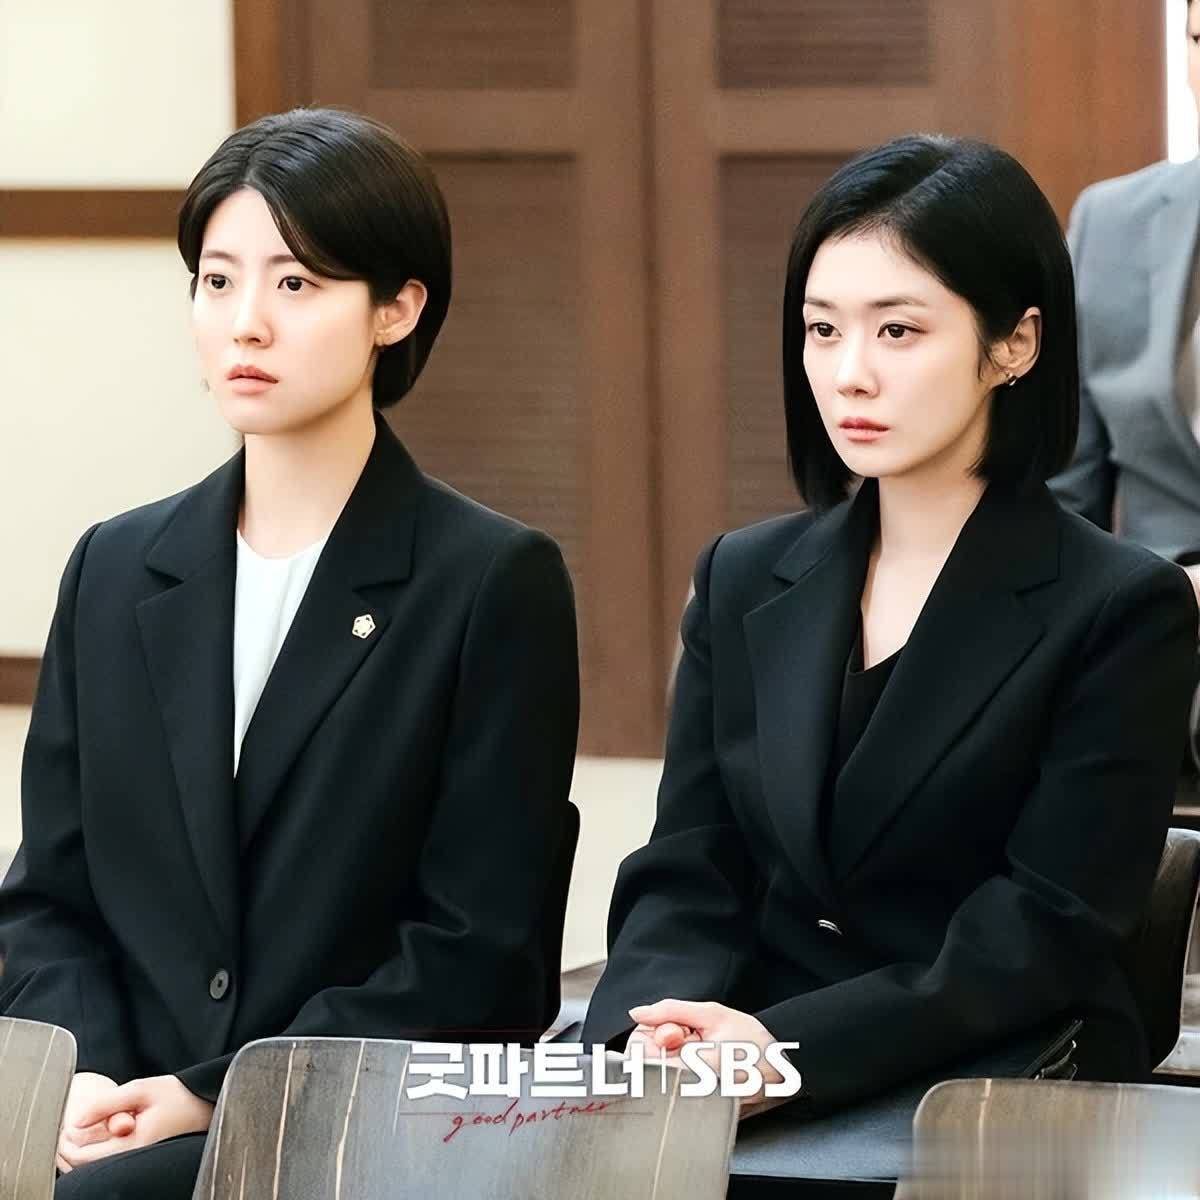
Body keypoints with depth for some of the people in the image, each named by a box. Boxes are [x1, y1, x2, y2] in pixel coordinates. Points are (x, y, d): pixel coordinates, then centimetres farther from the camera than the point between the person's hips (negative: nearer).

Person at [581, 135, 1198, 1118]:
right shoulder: (747, 583, 12)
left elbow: (1049, 933, -10)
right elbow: (684, 878, 8)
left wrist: (788, 1045, -23)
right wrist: (660, 1033, -15)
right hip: (758, 1112, 4)